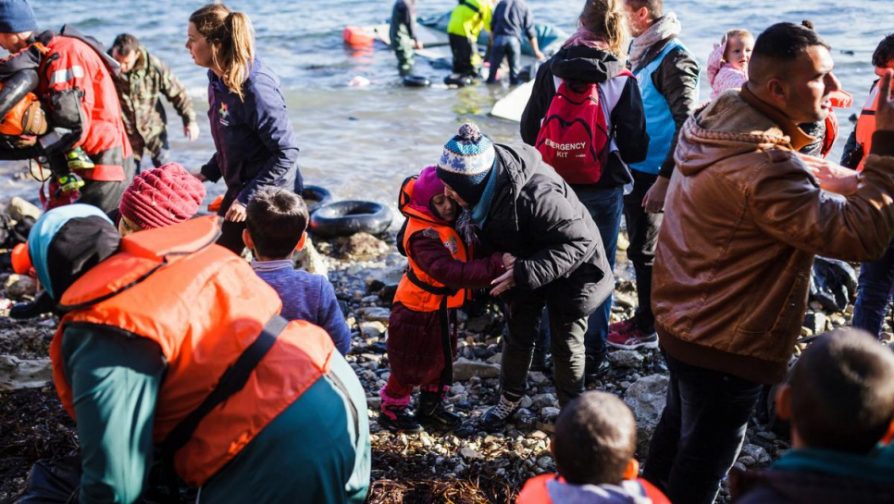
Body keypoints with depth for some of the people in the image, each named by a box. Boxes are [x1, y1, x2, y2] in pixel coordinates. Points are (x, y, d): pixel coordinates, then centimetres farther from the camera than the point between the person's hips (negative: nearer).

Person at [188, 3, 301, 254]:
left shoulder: (254, 88, -26)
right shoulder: (218, 79, -1)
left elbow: (287, 152, -24)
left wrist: (248, 198, -23)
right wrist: (208, 173, 4)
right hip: (239, 189, 9)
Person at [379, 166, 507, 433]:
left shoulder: (451, 222, -4)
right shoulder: (424, 236, -32)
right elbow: (453, 273, -43)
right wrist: (496, 265, -48)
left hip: (444, 308, 9)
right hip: (418, 312, -9)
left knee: (442, 357, 22)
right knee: (411, 364, 7)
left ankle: (432, 406, 40)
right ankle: (391, 409, 28)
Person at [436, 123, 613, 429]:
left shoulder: (535, 195, -43)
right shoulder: (483, 186, -19)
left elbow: (578, 242, -37)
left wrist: (525, 273, -41)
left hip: (569, 272, -6)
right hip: (523, 265, 6)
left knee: (566, 344, 9)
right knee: (518, 335, 17)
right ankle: (509, 399, 38)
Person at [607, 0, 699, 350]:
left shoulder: (674, 58, -16)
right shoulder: (640, 53, 11)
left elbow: (687, 124, -20)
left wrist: (665, 178, -22)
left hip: (654, 173, -8)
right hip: (635, 168, 8)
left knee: (646, 251, 1)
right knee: (639, 247, 15)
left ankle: (646, 328, 14)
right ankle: (643, 319, 27)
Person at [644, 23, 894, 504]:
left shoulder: (713, 120, -2)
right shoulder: (765, 167, -33)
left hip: (683, 320, 10)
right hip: (726, 344, -9)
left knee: (678, 428, 29)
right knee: (702, 463, 11)